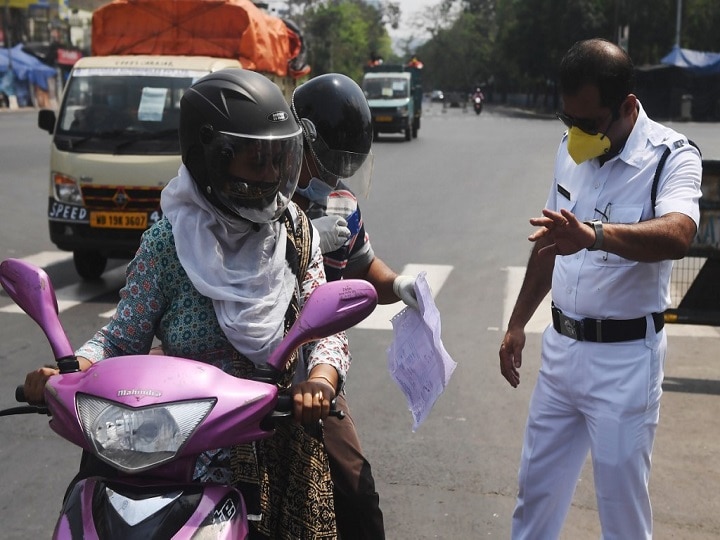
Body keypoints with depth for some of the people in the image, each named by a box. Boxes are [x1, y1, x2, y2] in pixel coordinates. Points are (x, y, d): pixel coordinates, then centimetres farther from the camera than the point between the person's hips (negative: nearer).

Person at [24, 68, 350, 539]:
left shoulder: (295, 230, 1)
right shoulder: (169, 241, -7)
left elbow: (327, 330, -2)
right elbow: (124, 336, -1)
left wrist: (320, 379, -23)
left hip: (284, 438, 2)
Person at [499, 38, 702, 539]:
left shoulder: (672, 156, -16)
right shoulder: (571, 148, 4)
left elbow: (677, 235, -37)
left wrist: (594, 233, -54)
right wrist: (518, 323, 14)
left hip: (624, 357, -6)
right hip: (561, 346, 6)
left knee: (622, 500, 8)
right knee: (537, 485, 17)